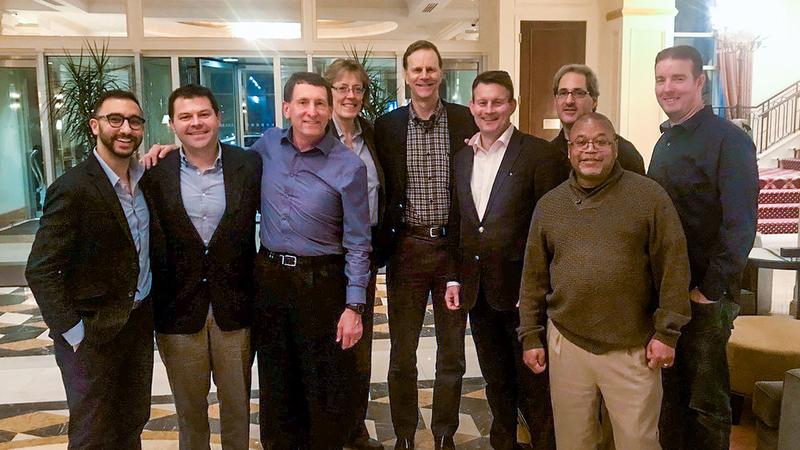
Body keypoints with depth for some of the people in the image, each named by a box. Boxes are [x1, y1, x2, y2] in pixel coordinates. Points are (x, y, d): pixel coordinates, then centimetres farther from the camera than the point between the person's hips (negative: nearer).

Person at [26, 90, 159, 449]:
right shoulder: (72, 188, -17)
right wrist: (75, 333, -18)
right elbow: (40, 271, -17)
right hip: (93, 333, -6)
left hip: (140, 322, 6)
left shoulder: (145, 180, 4)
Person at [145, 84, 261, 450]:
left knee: (237, 402, 16)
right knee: (189, 407, 17)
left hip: (235, 309, 0)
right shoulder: (156, 172, -4)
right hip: (178, 310, 0)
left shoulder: (249, 165, -4)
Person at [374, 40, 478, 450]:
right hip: (407, 247, 0)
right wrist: (382, 244, -2)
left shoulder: (466, 121, 0)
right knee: (402, 352, 9)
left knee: (452, 351, 12)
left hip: (453, 246, 0)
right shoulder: (387, 126, 1)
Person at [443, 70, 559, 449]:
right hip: (478, 290, 5)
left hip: (522, 289, -5)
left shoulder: (538, 153, -9)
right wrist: (455, 279, 8)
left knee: (534, 384, 8)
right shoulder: (461, 158, 9)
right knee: (496, 381, 19)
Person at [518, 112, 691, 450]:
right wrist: (530, 336, 8)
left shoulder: (649, 195, -2)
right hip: (567, 345, 3)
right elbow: (534, 277, 9)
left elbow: (673, 267, -4)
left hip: (633, 348, -2)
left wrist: (666, 333, -7)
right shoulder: (549, 205, 7)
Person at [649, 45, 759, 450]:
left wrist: (710, 289, -16)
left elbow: (740, 224, -16)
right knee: (670, 391, 15)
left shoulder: (729, 140, -11)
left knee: (705, 401, 5)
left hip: (704, 295, -6)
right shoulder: (665, 142, 12)